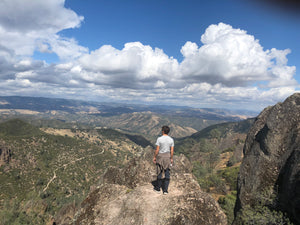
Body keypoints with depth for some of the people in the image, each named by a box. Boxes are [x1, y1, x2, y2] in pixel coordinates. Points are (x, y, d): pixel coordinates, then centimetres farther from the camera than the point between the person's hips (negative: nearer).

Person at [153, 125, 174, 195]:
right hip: (168, 156, 2)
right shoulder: (171, 140, -3)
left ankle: (158, 188, 23)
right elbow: (172, 151, -2)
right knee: (167, 173, 8)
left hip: (160, 156, -2)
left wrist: (154, 157, -1)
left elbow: (157, 149, -12)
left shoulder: (159, 139, -13)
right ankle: (165, 190, 12)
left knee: (159, 172, 11)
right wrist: (171, 158, 9)